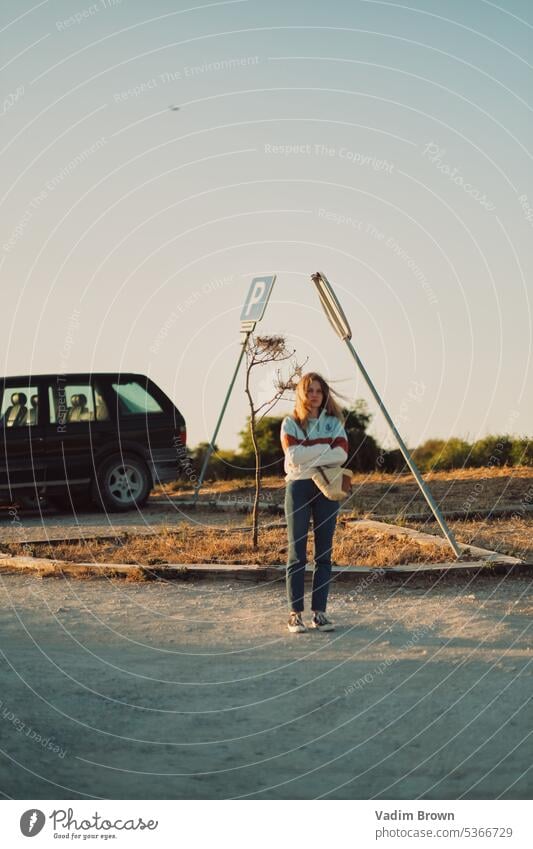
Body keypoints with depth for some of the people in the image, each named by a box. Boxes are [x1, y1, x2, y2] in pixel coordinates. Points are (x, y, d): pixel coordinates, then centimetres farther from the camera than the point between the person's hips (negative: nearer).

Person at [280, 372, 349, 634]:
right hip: (298, 487, -2)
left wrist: (307, 456, -13)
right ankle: (295, 613, 0)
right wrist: (325, 448, -10)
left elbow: (342, 454, -6)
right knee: (297, 553, -3)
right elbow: (293, 455, -12)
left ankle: (319, 612, 7)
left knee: (324, 553, 2)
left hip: (327, 489, 2)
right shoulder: (290, 423, 3)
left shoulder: (334, 422, 9)